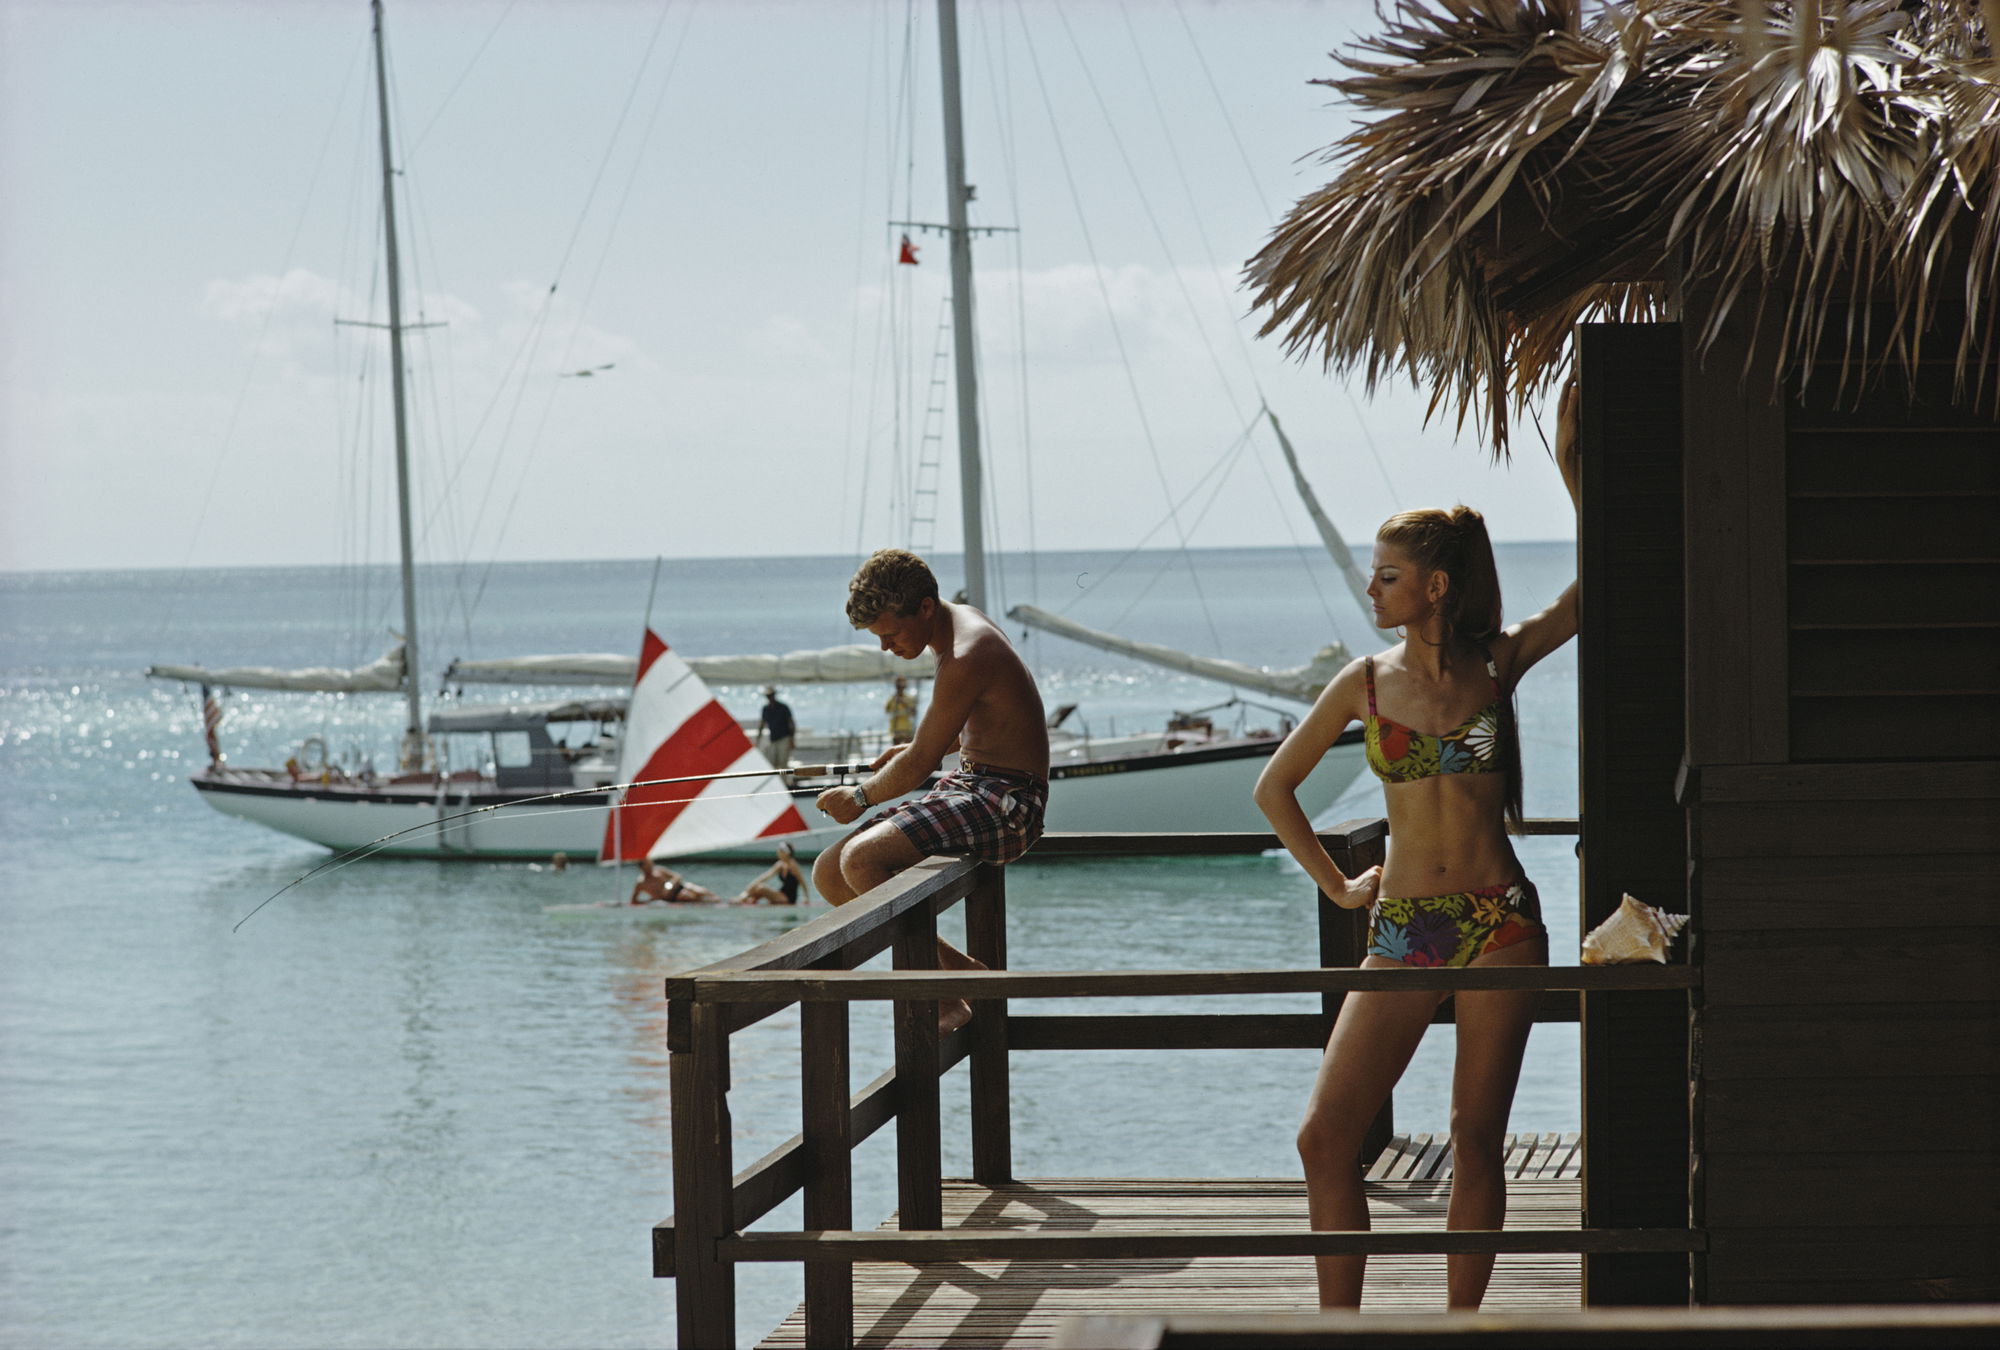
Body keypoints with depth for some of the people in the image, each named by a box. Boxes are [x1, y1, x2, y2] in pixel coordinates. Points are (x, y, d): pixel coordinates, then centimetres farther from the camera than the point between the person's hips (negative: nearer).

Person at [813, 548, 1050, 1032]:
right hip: (965, 785, 10)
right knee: (829, 874, 3)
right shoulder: (957, 625, 10)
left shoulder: (966, 658, -22)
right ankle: (958, 967, 9)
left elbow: (916, 769, -17)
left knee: (861, 860, -27)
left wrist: (859, 797, 0)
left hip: (1007, 802, -10)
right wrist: (914, 750, 15)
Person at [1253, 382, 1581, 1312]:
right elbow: (1274, 788, 14)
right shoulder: (1367, 683, 4)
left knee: (1476, 1139, 3)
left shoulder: (1498, 665, 1)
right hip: (1402, 931, 1)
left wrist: (1571, 471, -9)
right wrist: (1336, 886, 11)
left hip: (1500, 924, -1)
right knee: (1325, 1137, -6)